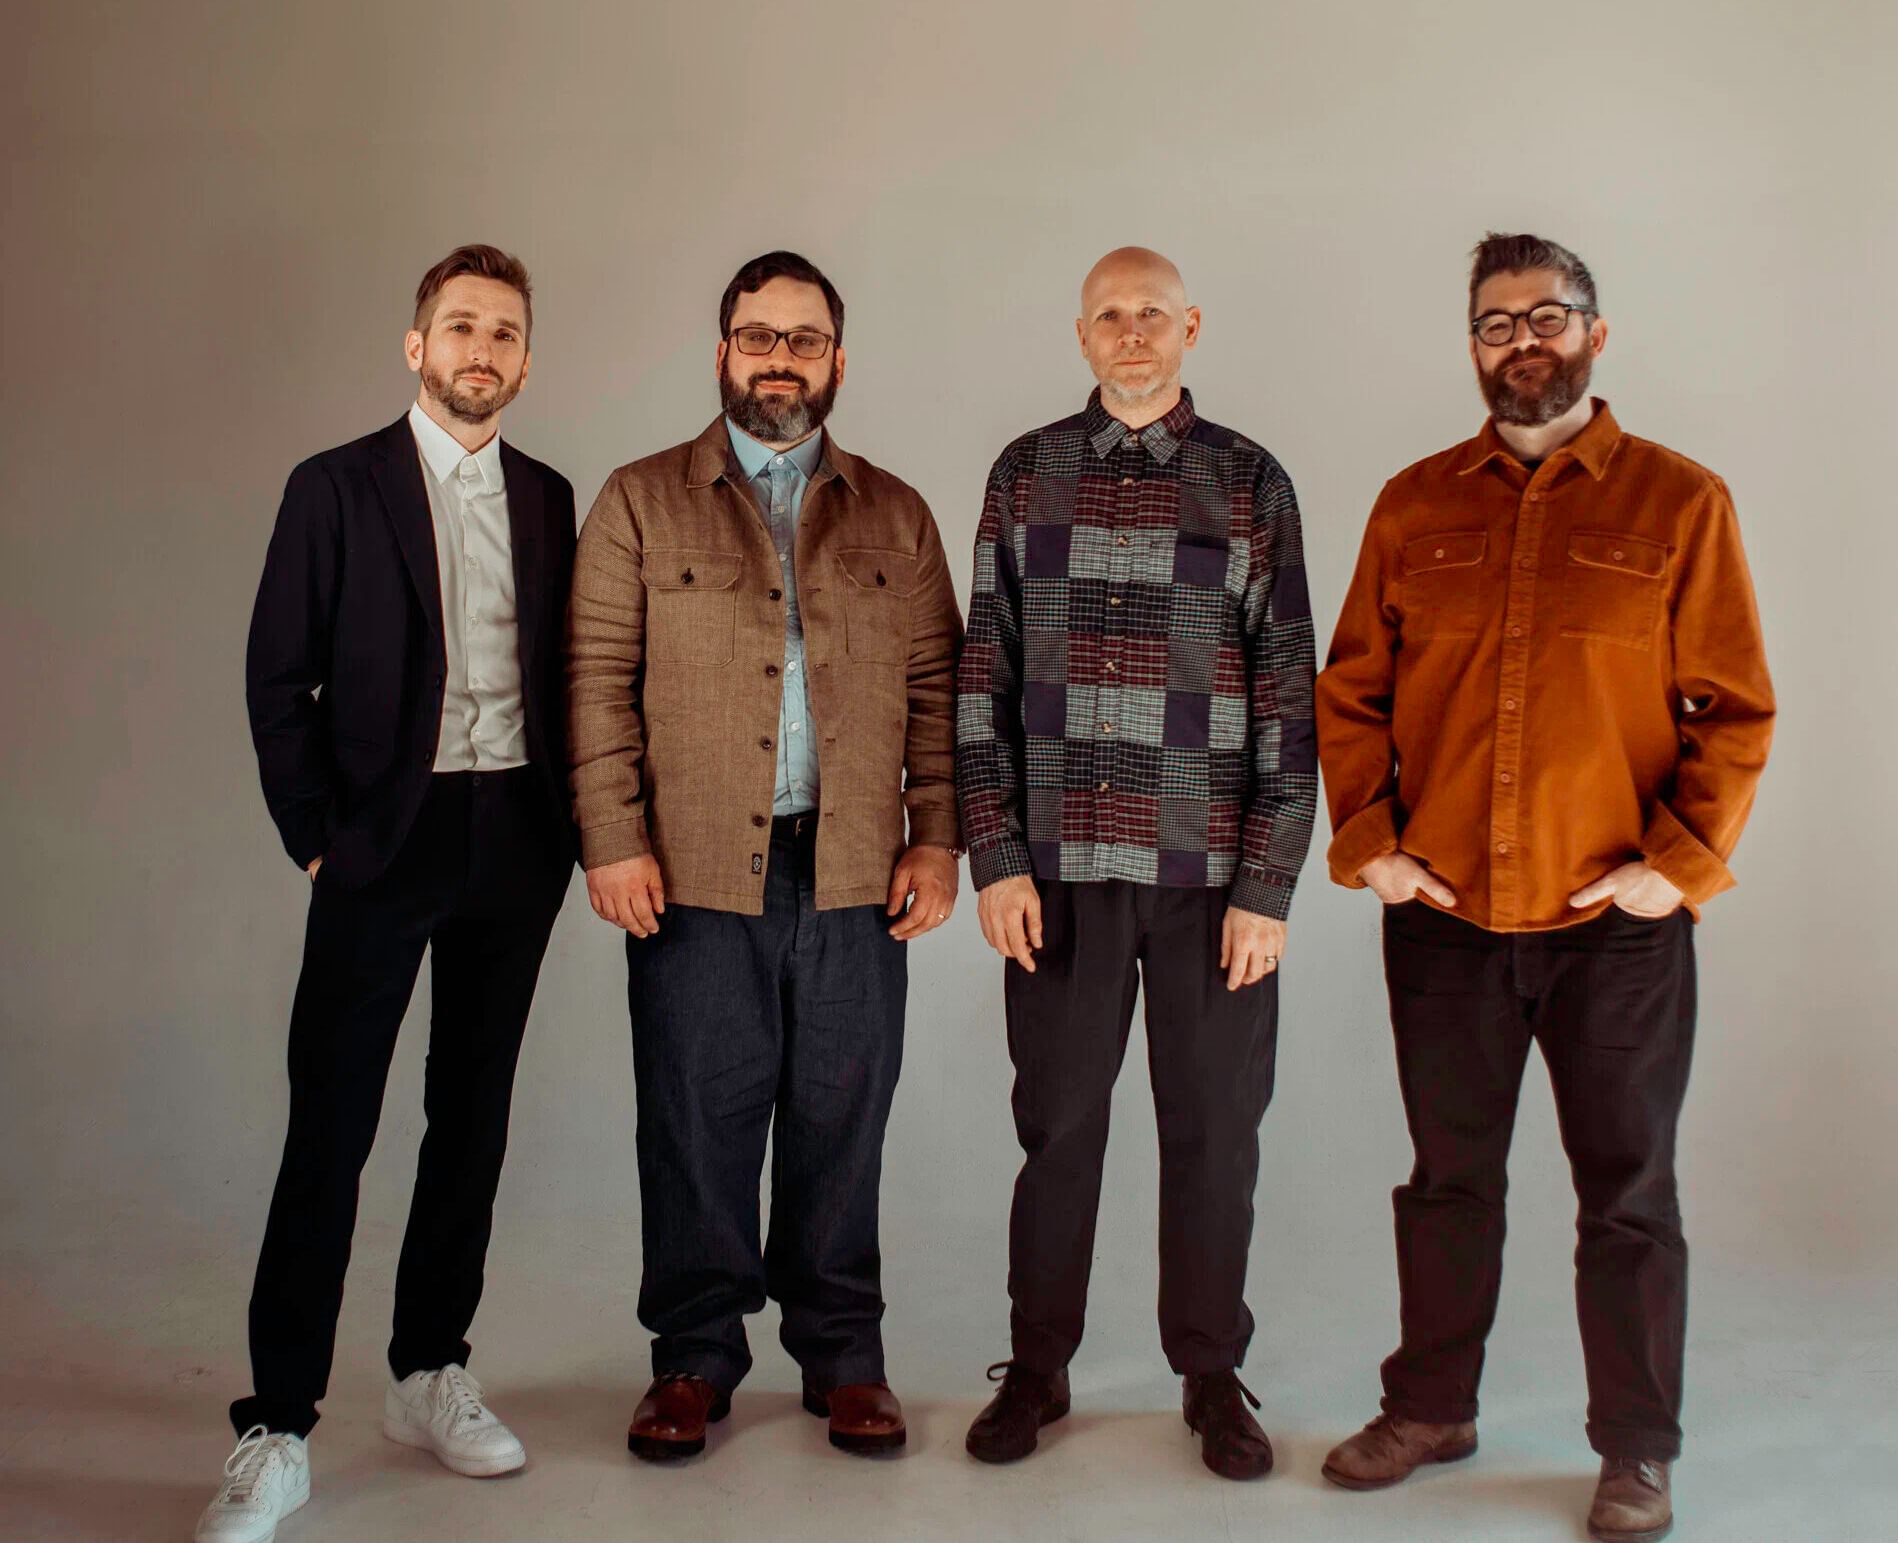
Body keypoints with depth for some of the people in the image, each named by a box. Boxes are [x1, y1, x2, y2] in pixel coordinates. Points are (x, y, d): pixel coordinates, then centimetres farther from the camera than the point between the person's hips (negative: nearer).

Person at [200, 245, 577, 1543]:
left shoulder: (547, 497, 11)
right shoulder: (337, 487, 1)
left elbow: (562, 671, 12)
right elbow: (279, 677, -1)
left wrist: (567, 827, 2)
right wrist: (314, 839, -7)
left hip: (515, 845, 4)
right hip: (384, 843, -4)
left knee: (472, 1117, 11)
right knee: (330, 1132, -4)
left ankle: (431, 1376, 25)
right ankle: (278, 1429, 4)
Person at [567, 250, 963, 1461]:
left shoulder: (895, 514, 13)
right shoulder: (642, 501, 8)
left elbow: (936, 688, 10)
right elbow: (600, 680, 2)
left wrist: (938, 840, 1)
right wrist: (613, 842, -6)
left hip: (857, 879, 1)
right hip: (694, 875, -1)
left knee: (841, 1125, 7)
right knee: (698, 1122, 5)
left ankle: (845, 1357, 21)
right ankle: (695, 1360, 20)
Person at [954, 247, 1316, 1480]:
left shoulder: (1252, 483, 3)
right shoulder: (1027, 475, 7)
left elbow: (1288, 697, 1)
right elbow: (985, 676, 6)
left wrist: (1267, 886, -5)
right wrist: (996, 857, -2)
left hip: (1212, 872, 0)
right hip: (1061, 869, 1)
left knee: (1214, 1129, 8)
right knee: (1058, 1123, 9)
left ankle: (1213, 1378, 25)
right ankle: (1037, 1369, 25)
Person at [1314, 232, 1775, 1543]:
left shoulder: (1679, 501, 1)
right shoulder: (1415, 505, 8)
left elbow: (1735, 710, -1)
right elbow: (1351, 692, 9)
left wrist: (1681, 861, -9)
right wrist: (1366, 841, -1)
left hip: (1615, 922, -2)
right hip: (1442, 916, 2)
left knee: (1628, 1192, 7)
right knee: (1448, 1177, 15)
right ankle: (1431, 1408, 31)